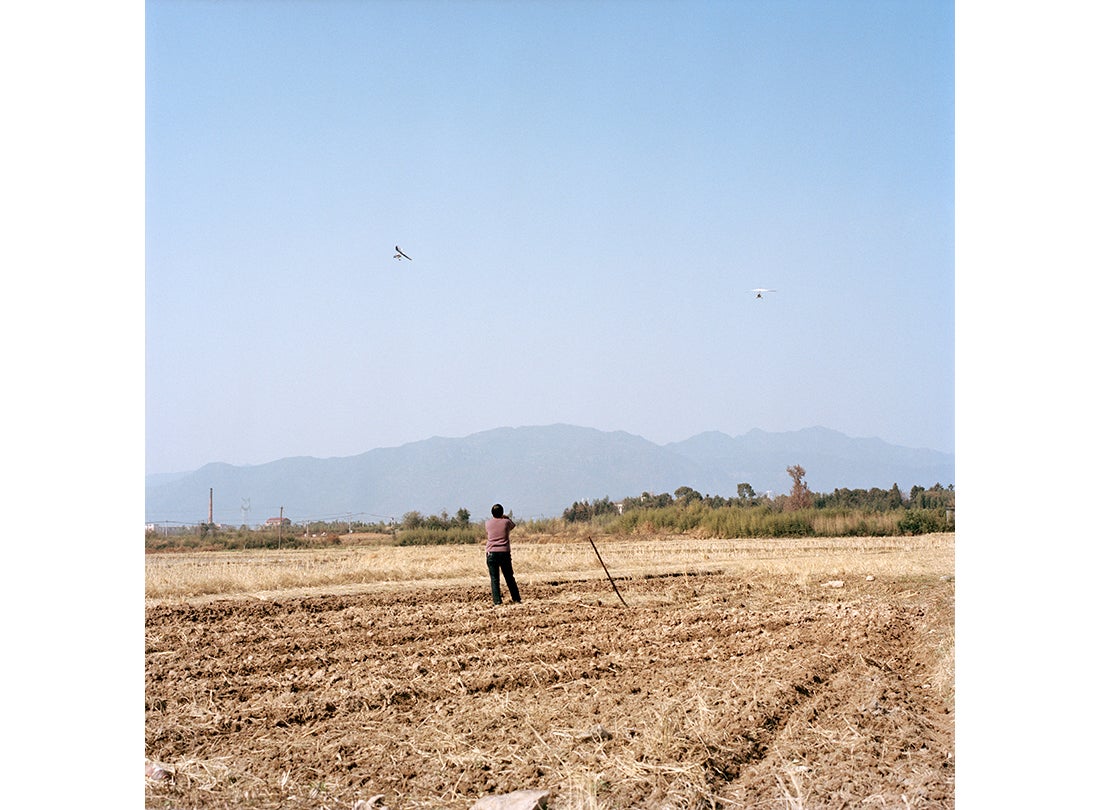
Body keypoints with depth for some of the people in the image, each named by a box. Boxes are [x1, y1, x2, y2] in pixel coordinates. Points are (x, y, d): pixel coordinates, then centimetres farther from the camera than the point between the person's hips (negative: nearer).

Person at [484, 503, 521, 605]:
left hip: (491, 553, -1)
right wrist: (506, 517, 34)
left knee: (494, 578, 0)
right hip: (505, 553, 1)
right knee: (509, 577, 11)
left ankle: (497, 600, -5)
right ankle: (516, 598, 17)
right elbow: (513, 525, 23)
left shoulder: (488, 523, 2)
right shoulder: (506, 522, 0)